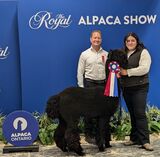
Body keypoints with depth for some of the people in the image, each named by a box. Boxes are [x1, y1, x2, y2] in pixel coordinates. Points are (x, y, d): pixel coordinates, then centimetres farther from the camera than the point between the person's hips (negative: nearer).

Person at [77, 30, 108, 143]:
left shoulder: (106, 54, 10)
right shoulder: (85, 54, 4)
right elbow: (80, 72, 2)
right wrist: (81, 87, -3)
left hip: (103, 84, 2)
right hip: (89, 84, -2)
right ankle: (89, 135, 11)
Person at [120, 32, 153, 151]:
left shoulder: (143, 52, -4)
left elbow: (144, 68, -17)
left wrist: (127, 72, -18)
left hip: (139, 87, -6)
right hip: (126, 88, 6)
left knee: (140, 113, -10)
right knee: (132, 114, 10)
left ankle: (145, 141, -8)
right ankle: (135, 138, 17)